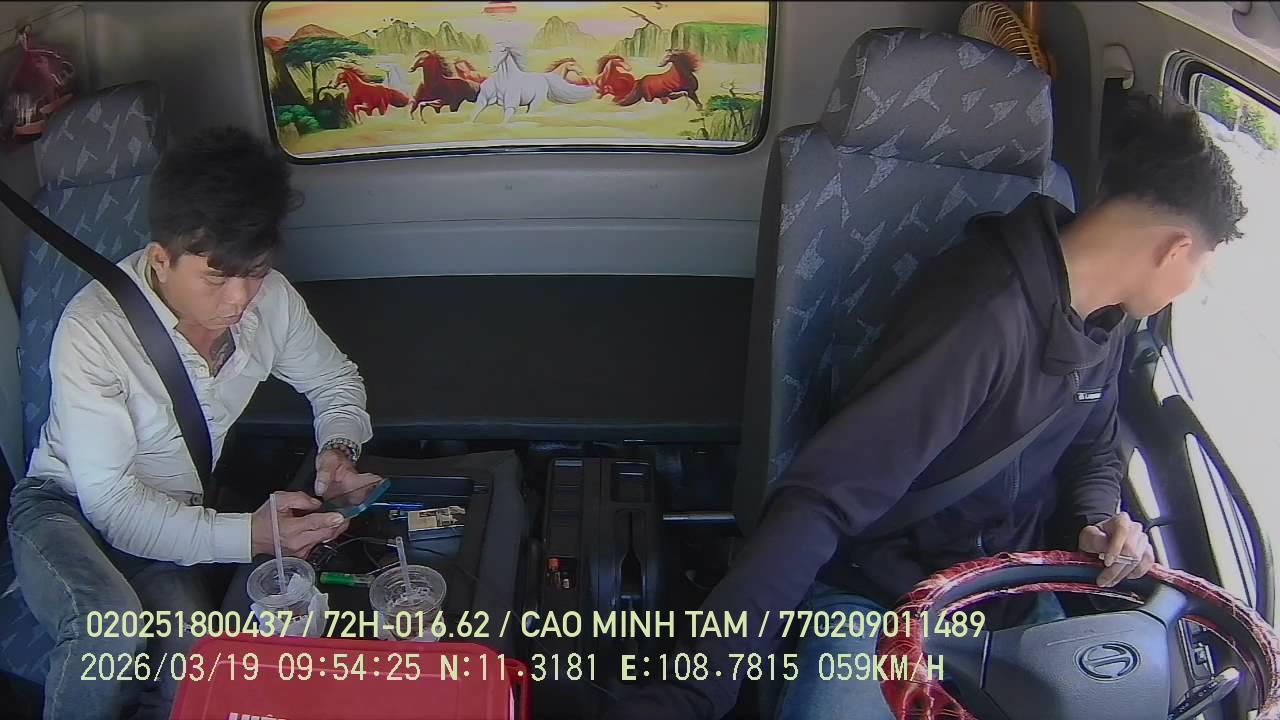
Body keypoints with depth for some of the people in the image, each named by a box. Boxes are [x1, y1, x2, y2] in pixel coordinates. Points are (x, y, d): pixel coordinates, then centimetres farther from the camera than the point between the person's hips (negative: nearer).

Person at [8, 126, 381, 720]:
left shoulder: (268, 298, -12)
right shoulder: (93, 331, -27)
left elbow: (335, 379, 8)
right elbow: (110, 502, -25)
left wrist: (338, 448, -13)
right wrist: (246, 535, -36)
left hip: (176, 516, 3)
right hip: (67, 504, -3)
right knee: (111, 630, -35)